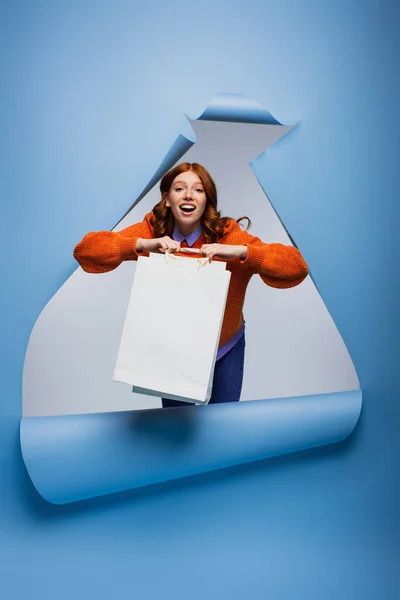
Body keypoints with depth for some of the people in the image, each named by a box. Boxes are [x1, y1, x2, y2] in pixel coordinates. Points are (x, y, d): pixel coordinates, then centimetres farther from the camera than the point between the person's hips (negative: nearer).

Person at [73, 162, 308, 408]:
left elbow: (297, 267, -29)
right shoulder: (151, 230, -17)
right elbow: (85, 249, -24)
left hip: (224, 347, -1)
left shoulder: (229, 235, -22)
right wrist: (142, 244, -37)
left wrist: (241, 251, -43)